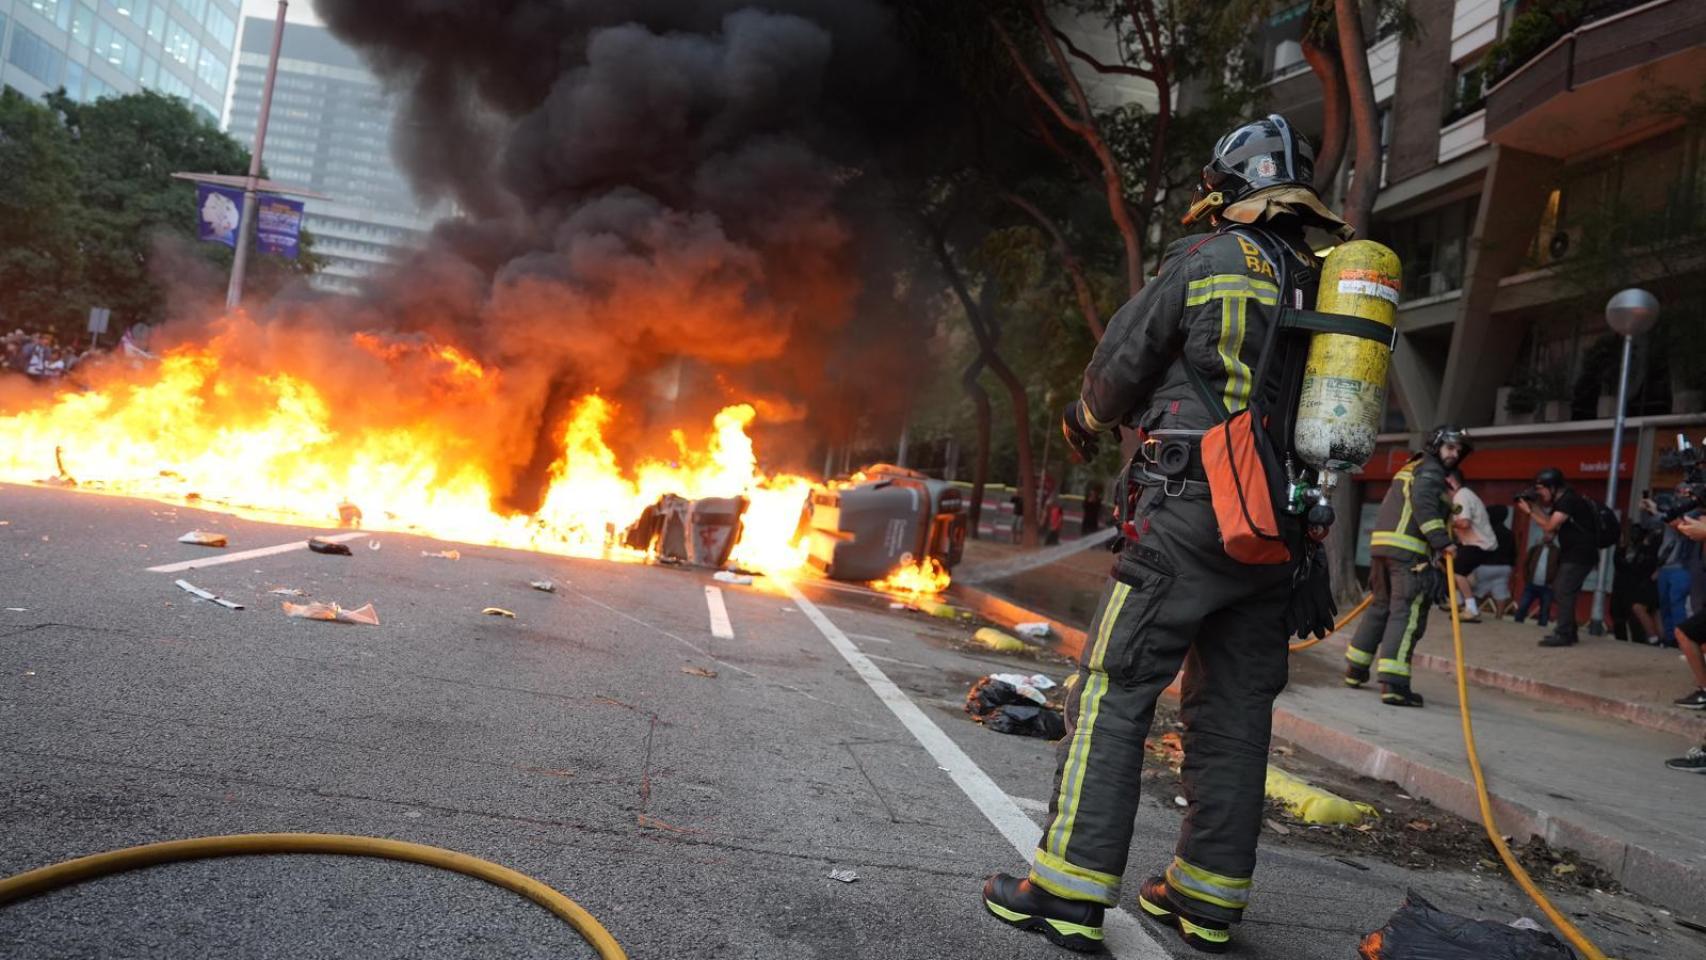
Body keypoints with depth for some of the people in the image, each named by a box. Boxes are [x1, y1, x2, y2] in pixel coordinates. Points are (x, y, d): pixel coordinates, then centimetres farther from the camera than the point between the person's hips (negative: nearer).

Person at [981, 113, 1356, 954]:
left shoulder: (1205, 261, -4)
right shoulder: (1324, 288, 15)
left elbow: (1120, 365, 1)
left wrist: (1082, 423, 21)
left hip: (1194, 514, -7)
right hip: (1281, 530, 7)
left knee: (1112, 690, -4)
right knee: (1234, 706, 10)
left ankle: (1071, 889, -5)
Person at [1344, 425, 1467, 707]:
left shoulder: (1412, 468, 26)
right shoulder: (1430, 470, -1)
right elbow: (1423, 504, -19)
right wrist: (1442, 542, -24)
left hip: (1381, 544, 9)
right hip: (1407, 551, -9)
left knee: (1380, 606, 18)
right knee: (1407, 613, -11)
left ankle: (1355, 669, 25)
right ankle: (1394, 684, -18)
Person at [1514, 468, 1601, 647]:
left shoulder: (1568, 500, -17)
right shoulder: (1560, 501, 14)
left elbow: (1549, 527, -20)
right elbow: (1552, 527, 11)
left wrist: (1530, 512, -10)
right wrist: (1536, 508, 2)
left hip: (1580, 555, -10)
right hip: (1571, 554, 10)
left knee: (1564, 592, -14)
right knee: (1561, 590, 13)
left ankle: (1563, 635, -15)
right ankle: (1568, 632, 19)